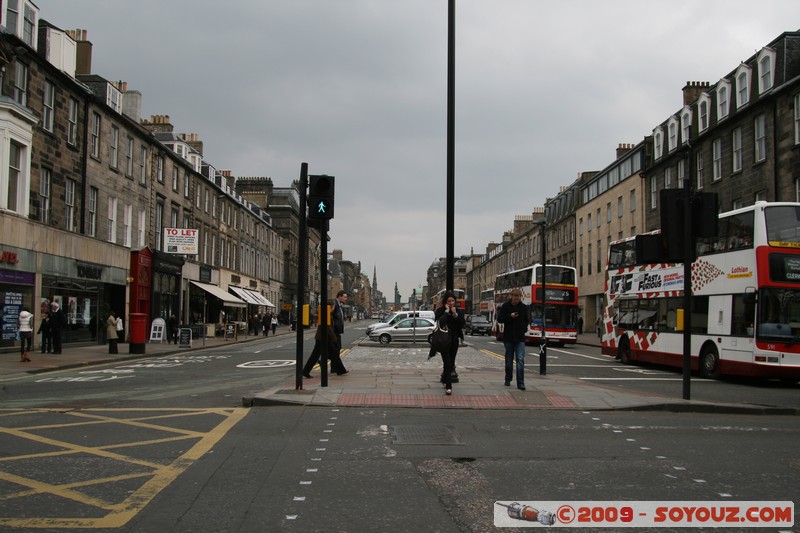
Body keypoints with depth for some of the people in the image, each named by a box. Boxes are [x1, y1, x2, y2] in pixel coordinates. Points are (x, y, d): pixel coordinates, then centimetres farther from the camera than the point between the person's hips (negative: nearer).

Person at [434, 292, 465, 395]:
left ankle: (445, 380, 34)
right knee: (447, 362, -13)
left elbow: (462, 324, -5)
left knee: (451, 362, 12)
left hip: (454, 340, 4)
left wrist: (455, 314, -14)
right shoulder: (440, 311, -4)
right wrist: (447, 312, -17)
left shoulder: (459, 311, 6)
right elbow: (440, 322, -22)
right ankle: (448, 386, -16)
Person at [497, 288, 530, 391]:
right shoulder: (505, 306, -2)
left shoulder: (524, 307, 3)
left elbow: (527, 320, 14)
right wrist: (510, 316, -17)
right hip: (508, 337, 0)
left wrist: (524, 328, -4)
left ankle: (520, 383, -11)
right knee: (509, 360, 11)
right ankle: (508, 379, 30)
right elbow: (499, 319, -1)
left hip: (520, 338, 0)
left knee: (520, 360, -10)